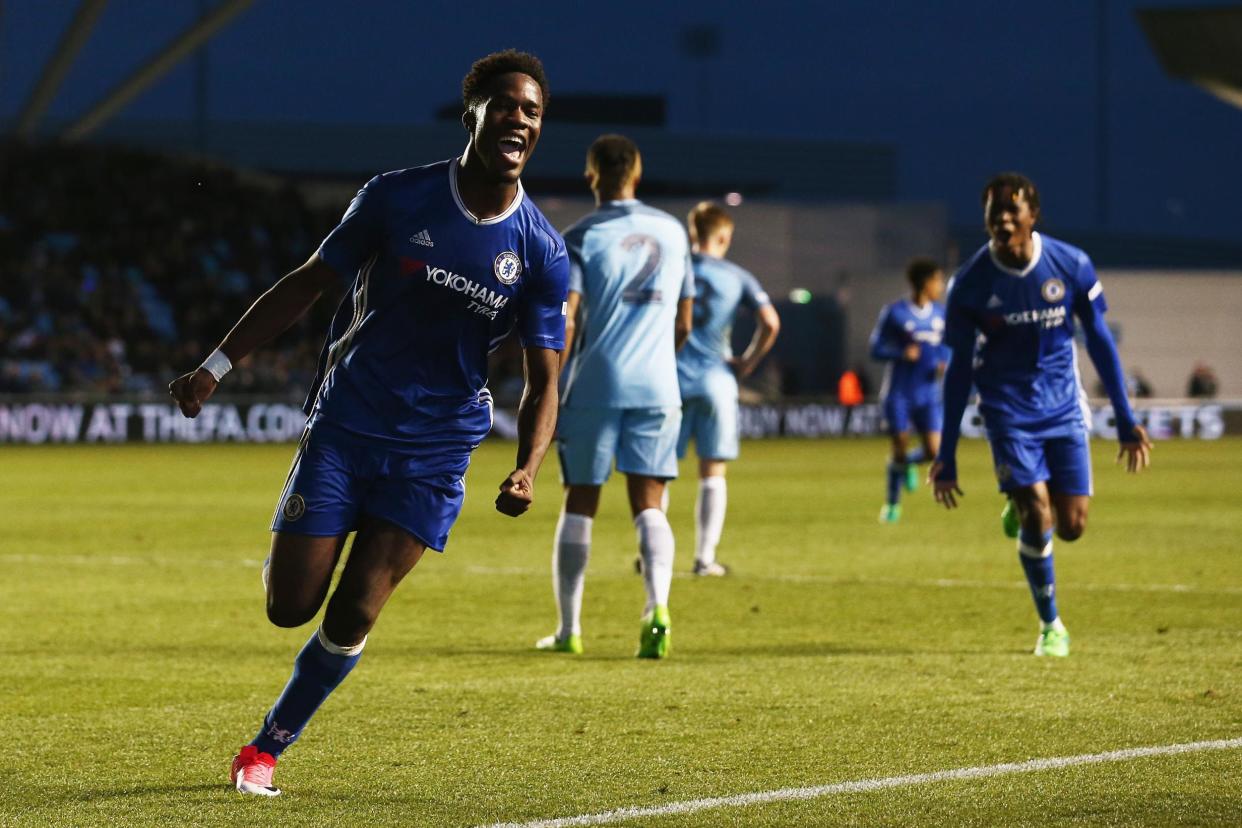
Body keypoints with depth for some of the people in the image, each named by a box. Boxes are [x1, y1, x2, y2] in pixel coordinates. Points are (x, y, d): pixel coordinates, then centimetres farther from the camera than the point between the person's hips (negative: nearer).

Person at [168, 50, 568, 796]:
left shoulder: (542, 253, -6)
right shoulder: (398, 199, -7)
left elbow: (543, 382, -2)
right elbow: (309, 284, 3)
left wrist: (527, 470, -21)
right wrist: (218, 365, -1)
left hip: (435, 452, 0)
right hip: (345, 426, 0)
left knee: (354, 614, -8)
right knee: (290, 607, -4)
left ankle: (268, 748, 12)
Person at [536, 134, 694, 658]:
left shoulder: (580, 239, -4)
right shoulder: (672, 233, 10)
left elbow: (564, 324, -13)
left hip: (594, 387, -3)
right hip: (657, 388, 3)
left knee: (579, 504, 8)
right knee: (648, 503, 2)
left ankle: (568, 629, 14)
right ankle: (658, 608, -22)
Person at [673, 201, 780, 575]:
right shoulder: (736, 277, 1)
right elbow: (770, 323, -8)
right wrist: (747, 363, 3)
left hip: (671, 380, 0)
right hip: (716, 382, 0)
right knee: (712, 474, 6)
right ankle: (705, 557, 3)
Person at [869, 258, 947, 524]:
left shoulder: (940, 314, 7)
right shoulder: (894, 313, -7)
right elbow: (876, 349, -5)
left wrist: (944, 365, -3)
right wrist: (902, 353, -22)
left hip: (927, 394, 4)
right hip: (898, 394, -4)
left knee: (933, 450, -8)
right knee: (900, 448, -4)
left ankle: (907, 462, 27)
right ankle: (892, 504, 15)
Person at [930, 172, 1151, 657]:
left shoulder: (1071, 266, -9)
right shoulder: (971, 284, -12)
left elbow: (1099, 341, 2)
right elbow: (959, 367, -3)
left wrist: (1126, 421, 2)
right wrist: (947, 454, -3)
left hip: (1063, 407, 2)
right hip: (1008, 411, -2)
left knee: (1071, 526, -3)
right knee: (1037, 517, -14)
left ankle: (1023, 510, 34)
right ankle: (1050, 626, 7)